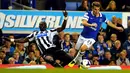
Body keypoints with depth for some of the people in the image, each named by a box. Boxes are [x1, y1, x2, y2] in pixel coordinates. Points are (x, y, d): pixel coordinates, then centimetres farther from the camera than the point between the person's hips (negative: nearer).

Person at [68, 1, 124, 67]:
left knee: (83, 48, -26)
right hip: (83, 36, 1)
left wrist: (117, 27, 25)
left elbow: (108, 22, 16)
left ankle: (75, 60, -5)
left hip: (91, 38, -1)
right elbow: (83, 22, -26)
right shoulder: (88, 14, -11)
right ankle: (79, 63, 37)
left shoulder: (102, 17, -4)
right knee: (78, 49, 11)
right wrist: (91, 25, -44)